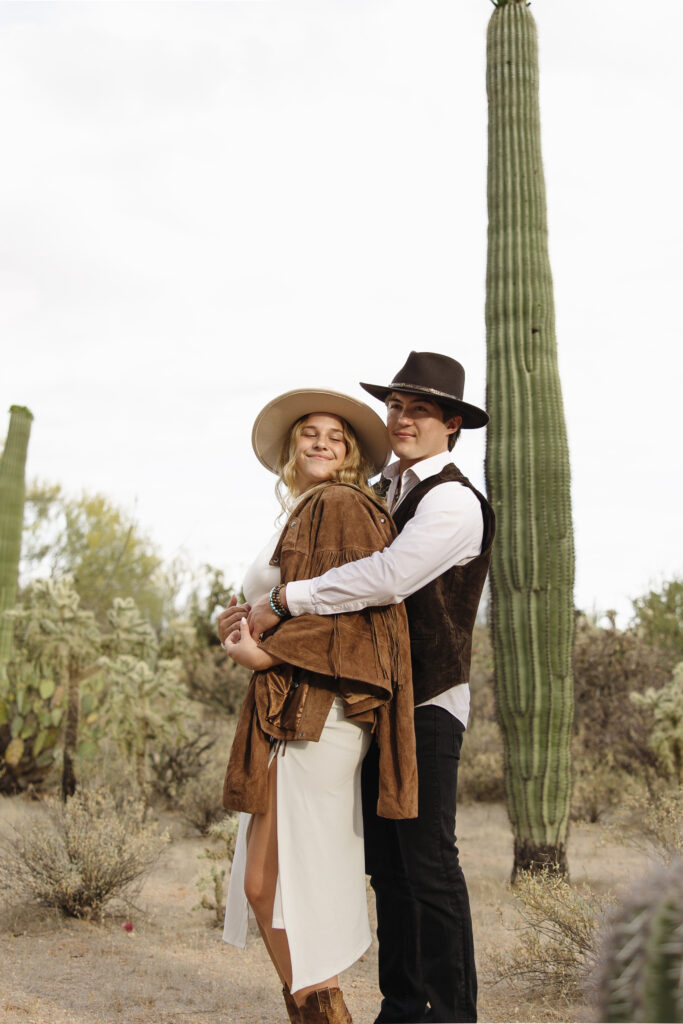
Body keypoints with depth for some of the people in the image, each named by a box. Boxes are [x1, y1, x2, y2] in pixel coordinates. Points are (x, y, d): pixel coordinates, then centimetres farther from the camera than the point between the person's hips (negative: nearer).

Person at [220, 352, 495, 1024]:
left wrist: (283, 601, -19)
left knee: (428, 861, -5)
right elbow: (353, 580, 25)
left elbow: (388, 577, -25)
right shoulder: (384, 496, 17)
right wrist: (254, 612, 11)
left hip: (428, 702, -8)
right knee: (387, 862, 11)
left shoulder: (453, 501, -11)